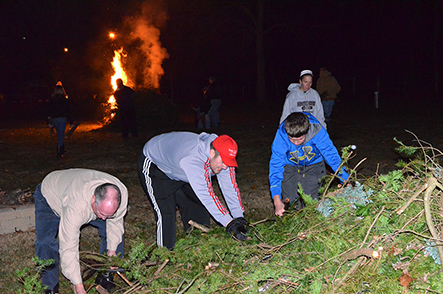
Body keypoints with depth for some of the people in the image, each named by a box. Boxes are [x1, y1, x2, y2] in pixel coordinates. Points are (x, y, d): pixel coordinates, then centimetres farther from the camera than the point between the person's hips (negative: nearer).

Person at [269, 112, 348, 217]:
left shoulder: (317, 131, -32)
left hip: (313, 164, 0)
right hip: (290, 166, 1)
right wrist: (277, 201, -36)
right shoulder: (281, 135, -31)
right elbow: (275, 166, -29)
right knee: (289, 200, -10)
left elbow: (332, 155, -21)